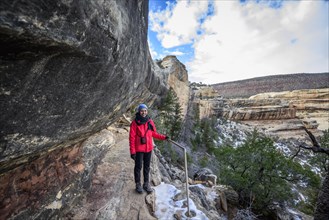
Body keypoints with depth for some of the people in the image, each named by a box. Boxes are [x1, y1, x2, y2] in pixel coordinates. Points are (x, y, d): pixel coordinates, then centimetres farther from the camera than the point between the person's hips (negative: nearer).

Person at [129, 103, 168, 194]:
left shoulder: (150, 121, -1)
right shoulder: (135, 123, -13)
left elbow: (154, 133, 10)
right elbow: (132, 138, -11)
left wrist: (163, 137, 0)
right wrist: (132, 151, -13)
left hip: (148, 148, 4)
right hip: (139, 149, -4)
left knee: (147, 166, 16)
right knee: (138, 167, 9)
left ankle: (146, 184, 32)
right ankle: (138, 185, 28)